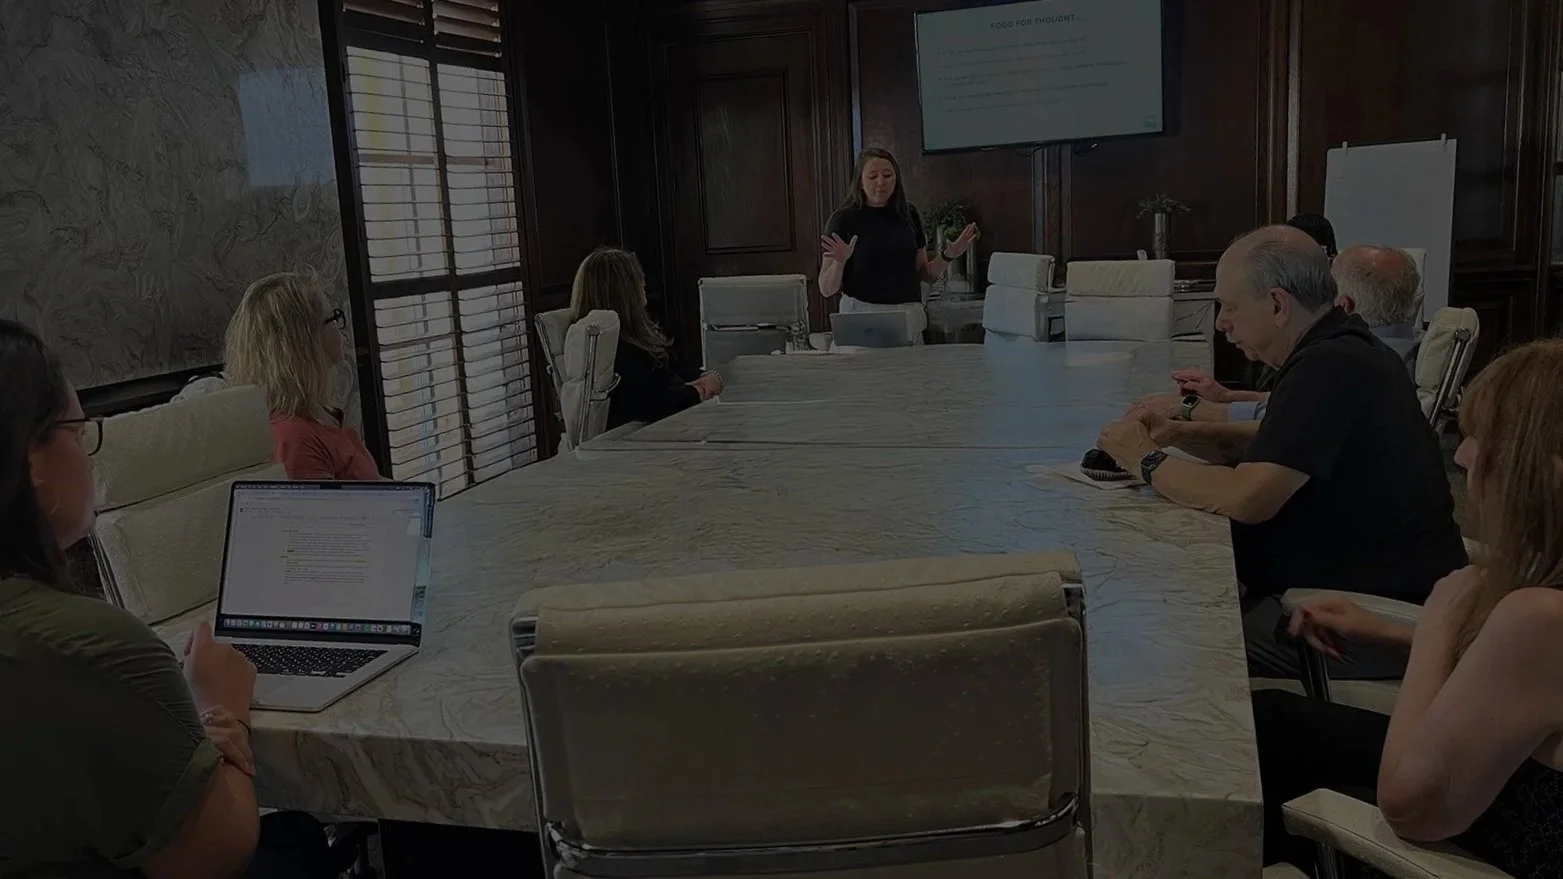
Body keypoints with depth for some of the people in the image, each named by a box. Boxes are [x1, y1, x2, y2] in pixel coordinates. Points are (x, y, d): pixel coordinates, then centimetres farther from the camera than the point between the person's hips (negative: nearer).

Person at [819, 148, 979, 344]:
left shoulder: (908, 214, 11)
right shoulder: (844, 219, -4)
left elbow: (926, 274, 17)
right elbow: (826, 289, -6)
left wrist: (947, 256, -1)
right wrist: (840, 262, -24)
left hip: (909, 318, 4)